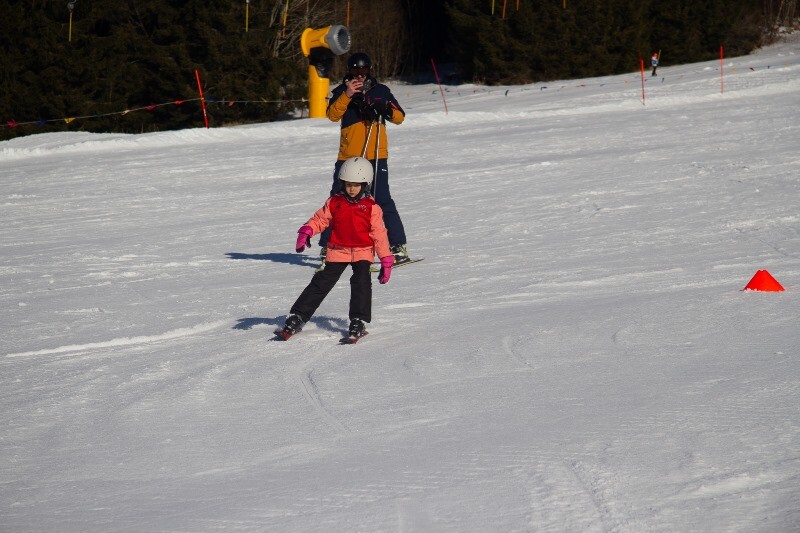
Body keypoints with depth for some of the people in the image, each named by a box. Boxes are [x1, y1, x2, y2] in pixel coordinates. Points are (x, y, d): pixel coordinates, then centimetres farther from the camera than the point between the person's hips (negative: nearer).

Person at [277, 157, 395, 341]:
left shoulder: (371, 208, -4)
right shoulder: (334, 203, 2)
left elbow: (379, 234, -3)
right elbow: (320, 219, 7)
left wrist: (386, 260, -4)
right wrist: (306, 231, -13)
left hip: (362, 252, -1)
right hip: (338, 251, 2)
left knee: (361, 282, -21)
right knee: (321, 284, 0)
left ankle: (359, 322, -16)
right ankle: (296, 318, 4)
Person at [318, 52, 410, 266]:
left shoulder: (381, 91, 10)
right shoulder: (341, 92, 7)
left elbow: (400, 117, 7)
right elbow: (333, 115, -8)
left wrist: (384, 109, -13)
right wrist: (347, 95, -20)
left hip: (376, 156, -1)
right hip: (347, 156, 1)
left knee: (382, 200, -8)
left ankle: (398, 246, -2)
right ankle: (327, 246, 11)